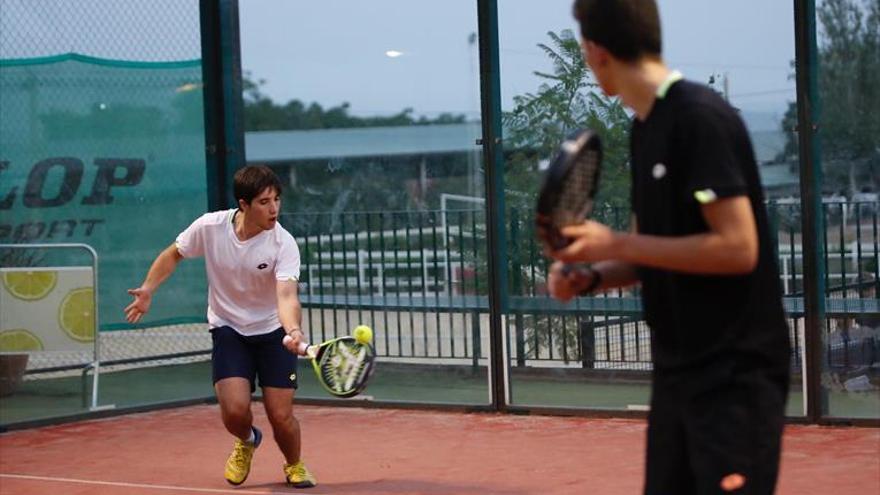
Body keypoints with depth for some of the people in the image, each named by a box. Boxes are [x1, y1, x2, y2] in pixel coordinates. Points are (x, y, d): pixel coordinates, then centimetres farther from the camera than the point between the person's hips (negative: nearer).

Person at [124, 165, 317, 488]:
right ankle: (247, 441, 22)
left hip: (273, 331, -1)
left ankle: (294, 466, 28)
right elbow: (174, 254, 6)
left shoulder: (283, 243, -22)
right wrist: (148, 289, -3)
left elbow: (286, 296, -36)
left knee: (281, 416, -7)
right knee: (235, 410, -18)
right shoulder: (210, 227, -16)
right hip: (228, 329, 1)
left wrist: (293, 331, -55)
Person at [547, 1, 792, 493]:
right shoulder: (645, 127, 10)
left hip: (736, 374, -9)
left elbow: (737, 248, -22)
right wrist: (589, 276, -1)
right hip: (677, 371, 9)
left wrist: (617, 243, -19)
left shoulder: (700, 117, -16)